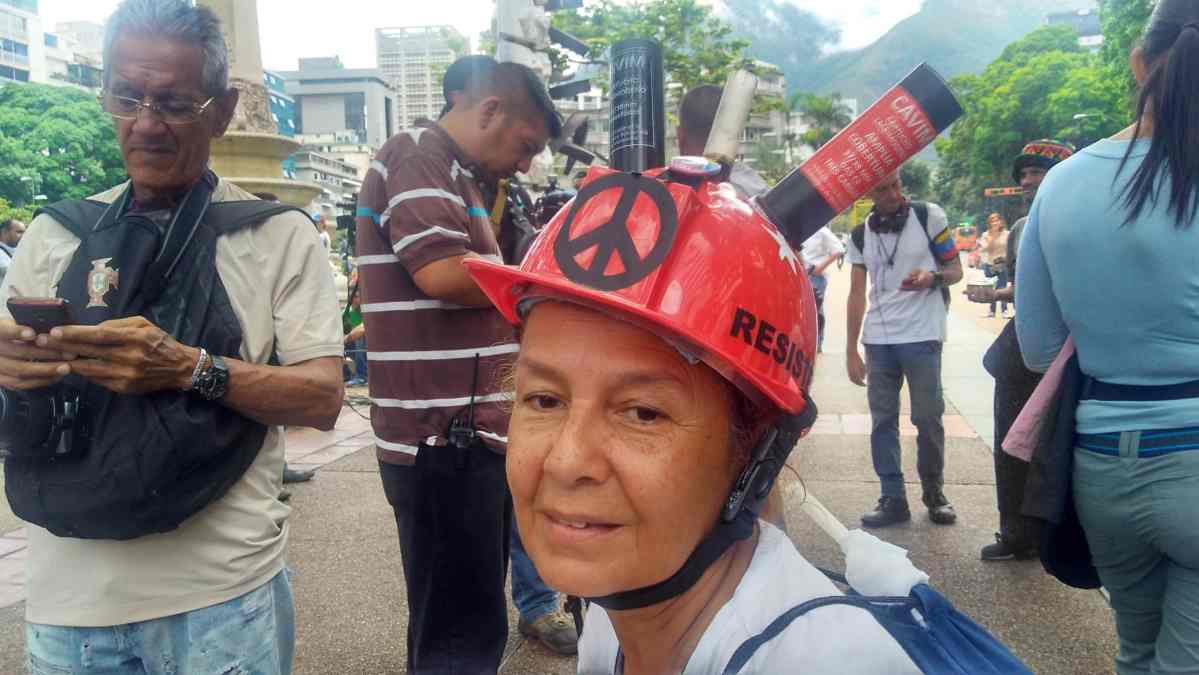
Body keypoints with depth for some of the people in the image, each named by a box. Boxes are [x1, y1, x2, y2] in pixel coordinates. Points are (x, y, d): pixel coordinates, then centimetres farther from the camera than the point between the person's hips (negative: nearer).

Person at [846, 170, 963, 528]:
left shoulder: (929, 216, -2)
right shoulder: (860, 234, 7)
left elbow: (956, 270, 2)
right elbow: (857, 293, 8)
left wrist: (933, 277, -22)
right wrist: (851, 349, 4)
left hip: (922, 336, -3)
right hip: (878, 340, 3)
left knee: (928, 418, 3)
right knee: (882, 421, 5)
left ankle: (934, 493, 20)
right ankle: (893, 499, 12)